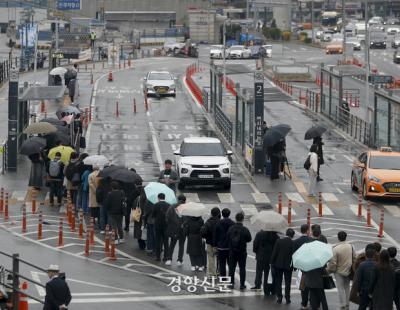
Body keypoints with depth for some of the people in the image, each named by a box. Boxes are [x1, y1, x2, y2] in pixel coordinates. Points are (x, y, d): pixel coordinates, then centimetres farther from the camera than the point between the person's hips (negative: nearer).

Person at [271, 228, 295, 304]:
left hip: (278, 264, 1)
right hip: (288, 265, -1)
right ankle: (287, 298, 6)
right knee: (287, 282, 7)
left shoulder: (279, 241, -7)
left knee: (278, 281, 10)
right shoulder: (293, 243, -10)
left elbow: (274, 253, -6)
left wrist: (272, 263, 2)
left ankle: (279, 298, 9)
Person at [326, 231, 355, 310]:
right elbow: (354, 258, 4)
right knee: (347, 287, 18)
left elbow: (333, 262, -20)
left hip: (339, 272, -4)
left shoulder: (336, 248, -22)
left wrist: (329, 270, -4)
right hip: (348, 271, 4)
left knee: (340, 289, 5)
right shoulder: (350, 246, -7)